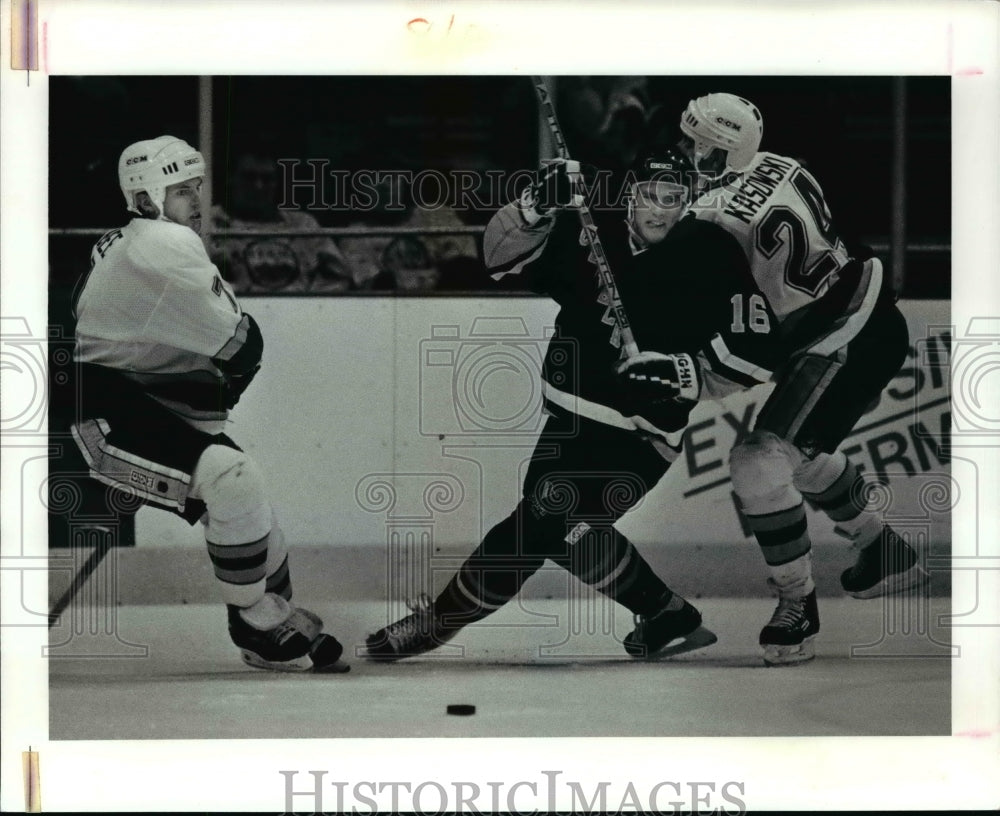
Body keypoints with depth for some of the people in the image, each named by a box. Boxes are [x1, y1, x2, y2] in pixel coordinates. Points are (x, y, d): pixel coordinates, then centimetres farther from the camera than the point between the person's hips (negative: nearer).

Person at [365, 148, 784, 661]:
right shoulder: (589, 234, -3)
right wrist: (536, 208, -18)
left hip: (640, 432, -6)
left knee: (561, 524, -16)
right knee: (538, 520, 11)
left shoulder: (711, 257, -12)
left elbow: (755, 358, -13)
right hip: (574, 419, 6)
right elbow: (503, 256, -1)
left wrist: (688, 373, -26)